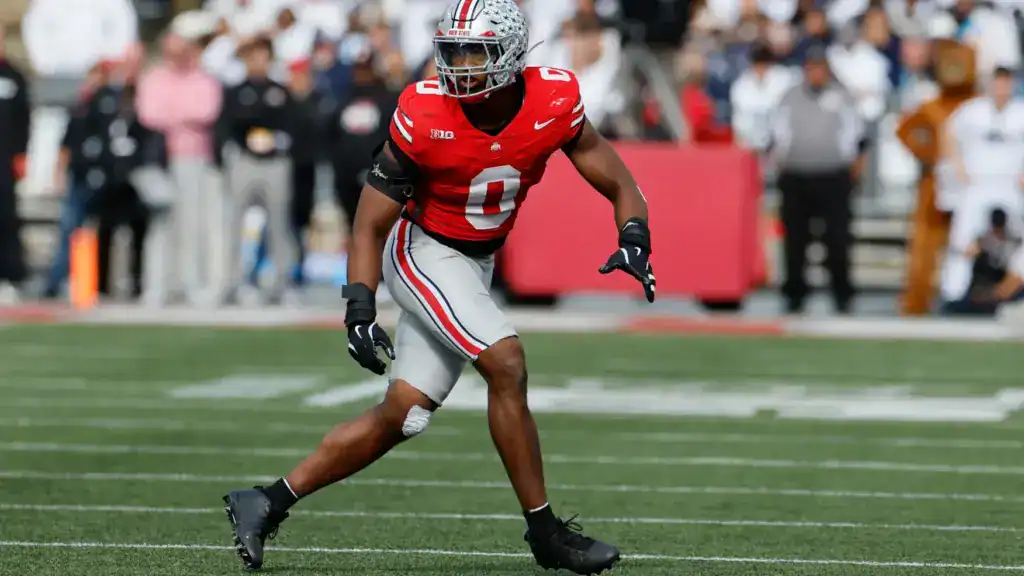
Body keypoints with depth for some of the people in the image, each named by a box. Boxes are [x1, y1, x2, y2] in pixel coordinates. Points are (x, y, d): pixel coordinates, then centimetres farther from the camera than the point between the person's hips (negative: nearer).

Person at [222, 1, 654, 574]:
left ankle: (267, 503, 13)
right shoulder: (424, 119, -21)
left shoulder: (555, 103, -14)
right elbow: (371, 225, -13)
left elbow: (620, 185, -4)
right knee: (506, 365, -23)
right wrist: (360, 308, -23)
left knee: (401, 418, 3)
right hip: (422, 252, -5)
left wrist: (634, 239, -25)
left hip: (477, 264, 5)